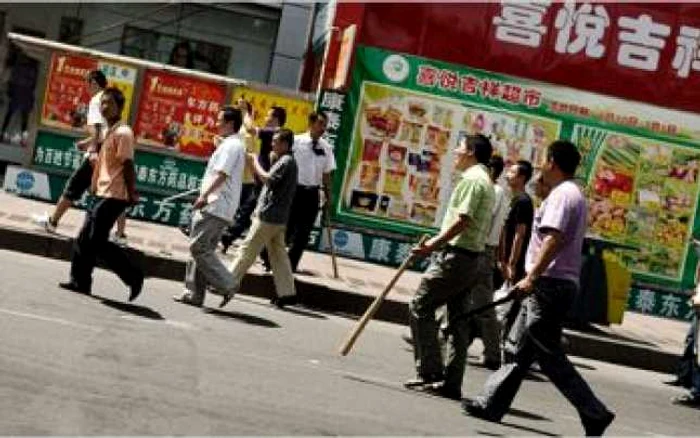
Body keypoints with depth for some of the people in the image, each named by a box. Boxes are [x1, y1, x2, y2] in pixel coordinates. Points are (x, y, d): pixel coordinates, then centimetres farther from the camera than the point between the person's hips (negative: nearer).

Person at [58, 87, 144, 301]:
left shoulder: (123, 133, -12)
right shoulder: (109, 132, 18)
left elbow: (128, 165, -17)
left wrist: (132, 193, -20)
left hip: (113, 196, -10)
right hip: (102, 194, 10)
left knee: (97, 241, -11)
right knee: (85, 239, 8)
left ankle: (133, 275, -3)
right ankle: (80, 281, 13)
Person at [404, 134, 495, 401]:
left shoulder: (472, 179, -11)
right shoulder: (487, 183, 20)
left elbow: (462, 220, -20)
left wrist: (433, 244, -19)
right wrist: (438, 242, 16)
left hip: (456, 256, -10)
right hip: (471, 257, 10)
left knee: (420, 307, -6)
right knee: (458, 319, 8)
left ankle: (429, 373, -9)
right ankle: (451, 382, 8)